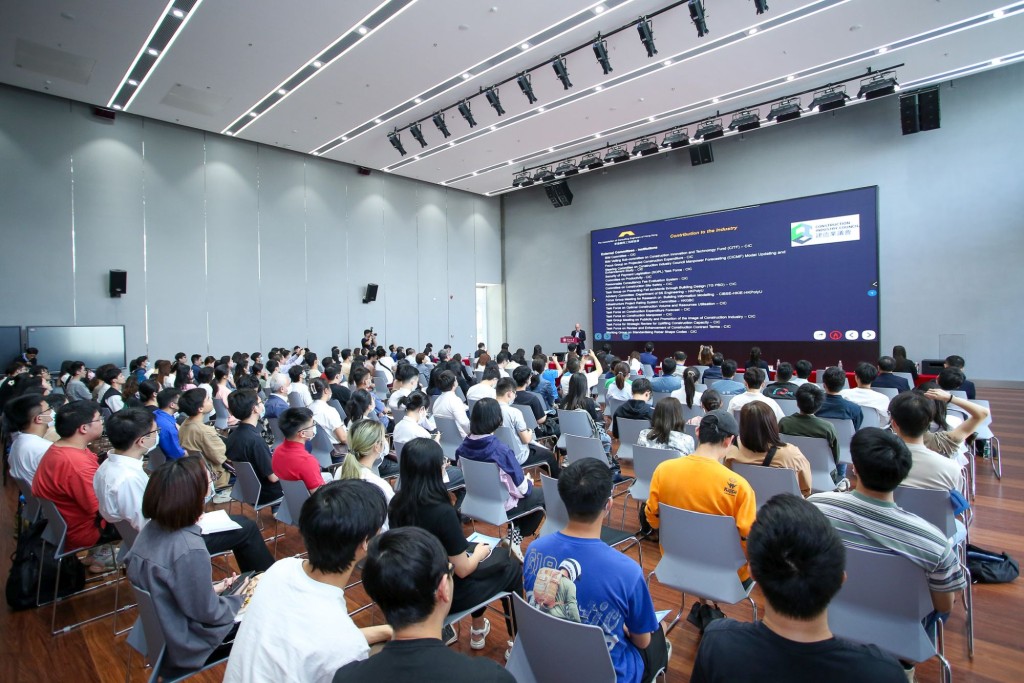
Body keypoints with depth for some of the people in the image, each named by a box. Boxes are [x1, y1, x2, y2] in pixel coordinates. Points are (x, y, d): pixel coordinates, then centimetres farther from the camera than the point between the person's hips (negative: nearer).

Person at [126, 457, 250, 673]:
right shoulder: (189, 550, -33)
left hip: (156, 631, 7)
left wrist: (211, 589, 6)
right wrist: (237, 599, -4)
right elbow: (208, 613, -21)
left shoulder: (150, 529, -9)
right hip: (184, 645, -7)